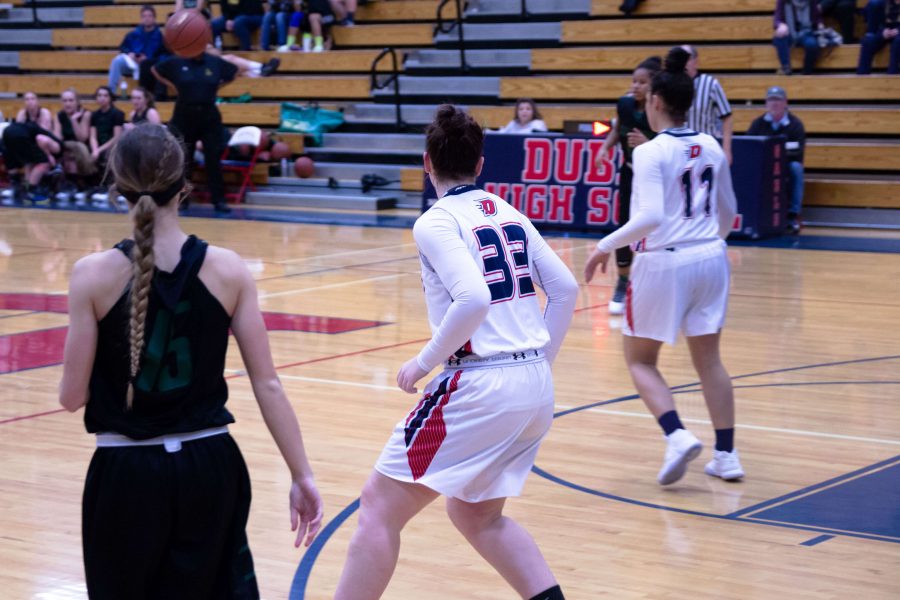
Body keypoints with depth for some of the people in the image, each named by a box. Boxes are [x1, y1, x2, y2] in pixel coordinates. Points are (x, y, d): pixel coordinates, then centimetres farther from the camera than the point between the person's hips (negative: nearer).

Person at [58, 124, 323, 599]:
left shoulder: (94, 275, -10)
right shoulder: (227, 270, -5)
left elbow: (72, 396, -6)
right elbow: (267, 385, -4)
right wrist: (301, 477, 1)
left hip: (127, 474, -2)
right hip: (210, 467, 2)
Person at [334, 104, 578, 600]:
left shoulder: (436, 222, -9)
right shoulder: (509, 215, 12)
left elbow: (473, 300, -23)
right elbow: (565, 290, 11)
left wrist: (425, 362, -12)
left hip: (479, 387, -8)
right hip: (537, 388, 8)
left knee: (379, 507, 2)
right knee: (476, 514, 24)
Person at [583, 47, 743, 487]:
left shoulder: (651, 153, -13)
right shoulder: (711, 149, 5)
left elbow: (650, 217, -23)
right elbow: (728, 212, 16)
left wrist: (607, 245, -13)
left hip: (664, 263, -5)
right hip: (710, 259, 6)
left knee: (640, 359, 10)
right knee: (708, 359, 15)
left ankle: (678, 436, -10)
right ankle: (726, 455, 15)